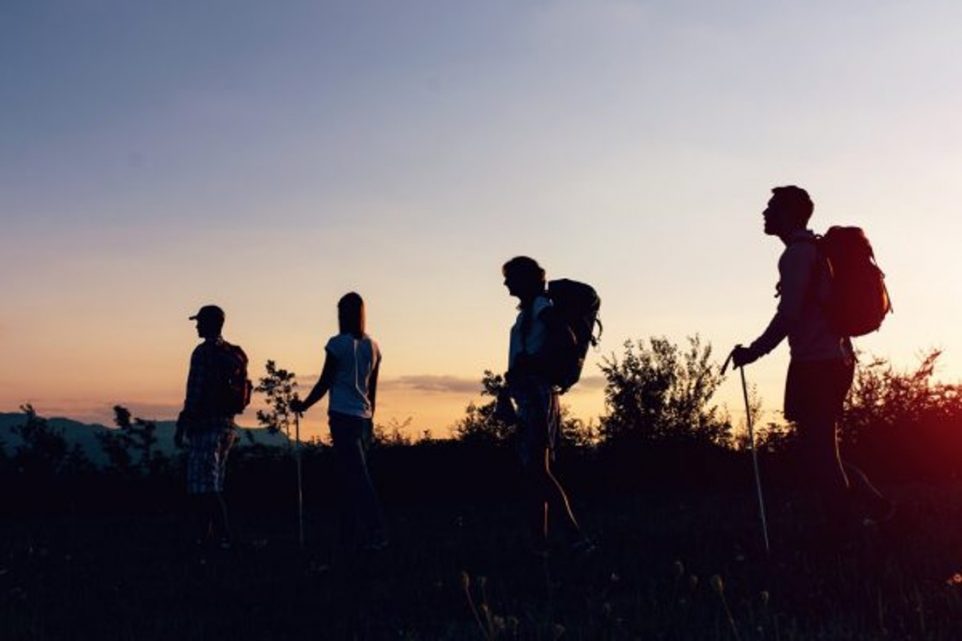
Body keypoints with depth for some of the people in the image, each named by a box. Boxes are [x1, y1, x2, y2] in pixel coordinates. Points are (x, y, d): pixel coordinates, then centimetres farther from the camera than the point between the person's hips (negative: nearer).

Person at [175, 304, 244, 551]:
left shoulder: (203, 352, -12)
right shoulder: (235, 354, 13)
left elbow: (195, 393, -16)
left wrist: (181, 426, -12)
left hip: (205, 426, -9)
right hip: (227, 425, 9)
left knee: (204, 486, -6)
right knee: (212, 484, 14)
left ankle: (223, 537, -11)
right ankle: (204, 536, 16)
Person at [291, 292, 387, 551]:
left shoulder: (338, 344, -7)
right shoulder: (372, 346, 11)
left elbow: (324, 383, -5)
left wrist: (303, 405, 8)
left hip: (343, 416, -6)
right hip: (364, 418, 6)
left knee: (356, 476, -9)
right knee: (349, 476, 12)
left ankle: (376, 534, -16)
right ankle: (350, 537, 13)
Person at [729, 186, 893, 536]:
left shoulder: (798, 252, -9)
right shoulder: (817, 250, 20)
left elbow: (788, 315, -19)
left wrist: (755, 351, -12)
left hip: (815, 365, -10)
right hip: (835, 361, 10)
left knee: (817, 455, -5)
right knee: (821, 451, 15)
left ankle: (845, 526, -2)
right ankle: (875, 507, 14)